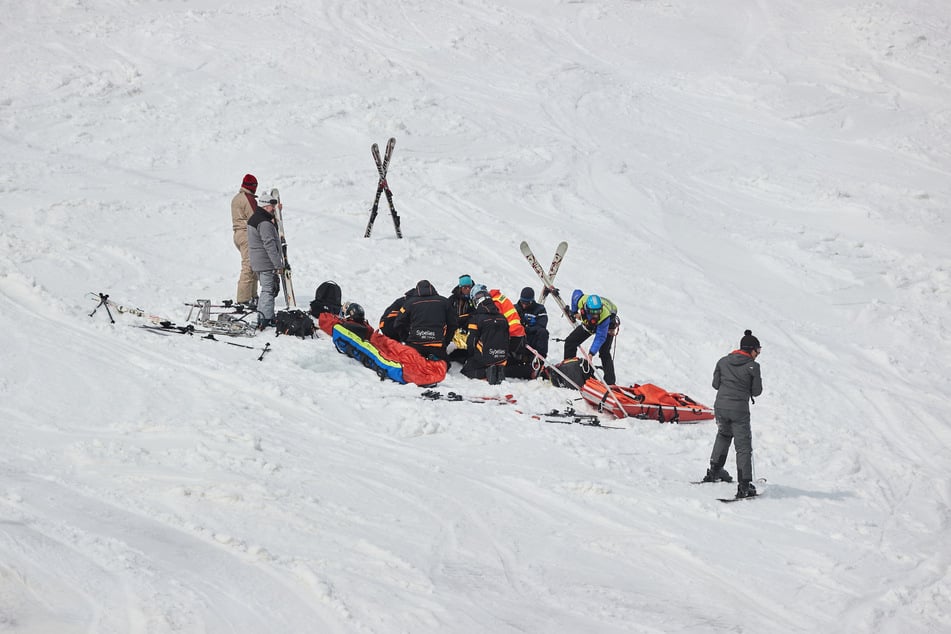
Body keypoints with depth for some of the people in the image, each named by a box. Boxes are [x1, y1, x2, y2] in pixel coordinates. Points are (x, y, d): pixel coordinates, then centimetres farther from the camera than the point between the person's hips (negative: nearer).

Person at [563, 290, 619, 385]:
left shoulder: (605, 316, -46)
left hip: (607, 326, -5)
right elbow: (576, 292, -10)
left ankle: (610, 383, -21)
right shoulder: (581, 300, -36)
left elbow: (600, 337, -41)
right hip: (588, 323, 5)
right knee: (570, 342, 2)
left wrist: (591, 353, -49)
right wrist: (575, 312, 3)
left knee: (604, 353, -20)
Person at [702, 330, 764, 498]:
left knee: (723, 435, 31)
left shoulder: (723, 362, 4)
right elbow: (756, 391, -3)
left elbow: (715, 384, 9)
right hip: (739, 410, -5)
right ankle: (744, 485, -7)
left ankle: (715, 471, 42)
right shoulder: (753, 366, -8)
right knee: (743, 446, 0)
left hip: (721, 406, 5)